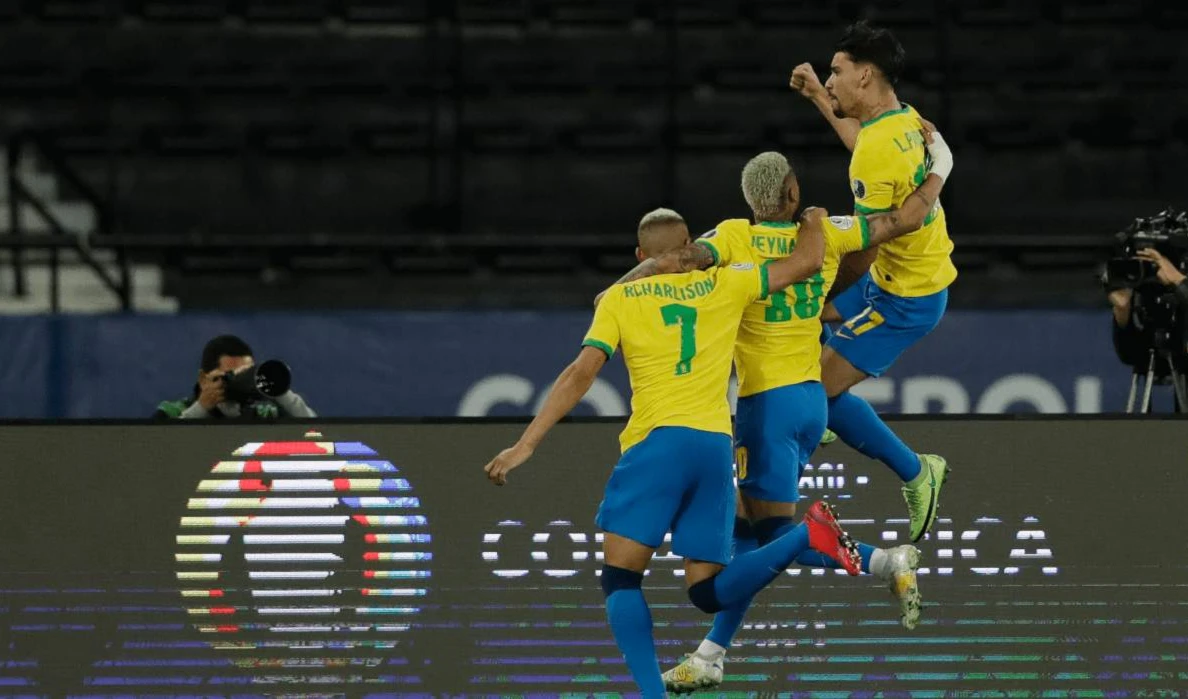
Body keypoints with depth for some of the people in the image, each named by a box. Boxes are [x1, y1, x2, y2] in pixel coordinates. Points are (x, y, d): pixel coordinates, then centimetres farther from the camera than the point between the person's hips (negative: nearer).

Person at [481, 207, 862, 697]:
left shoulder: (619, 299, 9)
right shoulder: (722, 285, 17)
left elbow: (581, 374, 0)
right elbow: (806, 263, 22)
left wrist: (527, 444, -1)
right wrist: (812, 223, 44)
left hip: (657, 441, -4)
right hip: (715, 445, 4)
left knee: (620, 578, 0)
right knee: (708, 592, 7)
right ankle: (805, 537, -16)